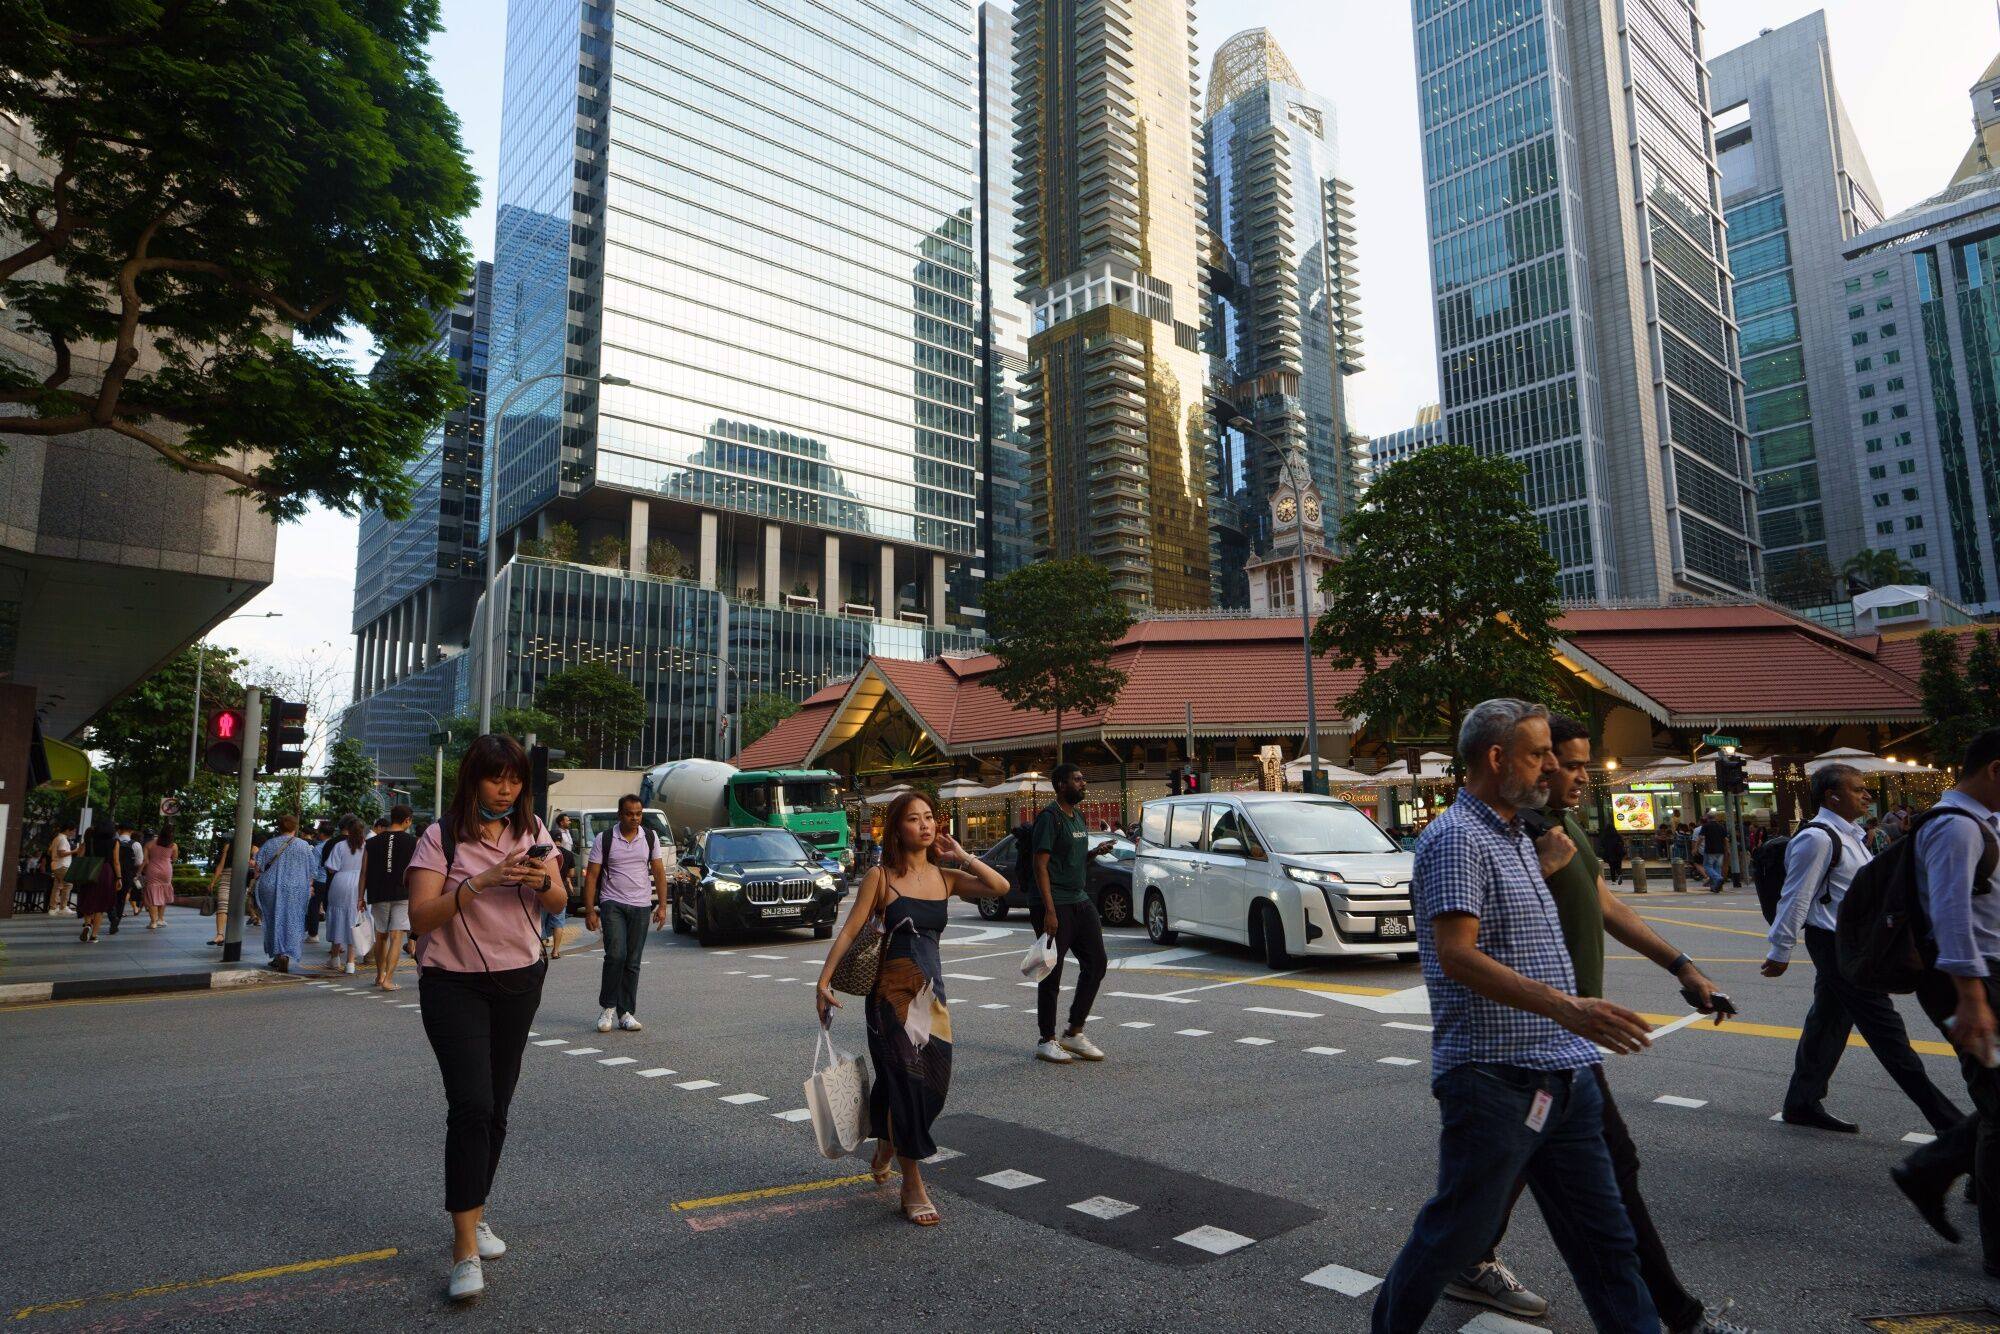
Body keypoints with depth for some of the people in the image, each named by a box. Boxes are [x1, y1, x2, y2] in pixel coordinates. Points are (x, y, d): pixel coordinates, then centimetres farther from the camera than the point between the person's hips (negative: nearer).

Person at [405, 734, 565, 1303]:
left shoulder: (531, 829, 3)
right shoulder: (442, 837, -10)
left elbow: (558, 902, 6)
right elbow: (420, 917, -18)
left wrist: (543, 881, -17)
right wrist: (482, 881, -29)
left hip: (520, 982, 5)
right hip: (454, 986, -4)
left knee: (496, 1108, 12)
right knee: (471, 1106, -14)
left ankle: (474, 1214, 31)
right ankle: (465, 1249, -8)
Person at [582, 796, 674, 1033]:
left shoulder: (651, 838, 7)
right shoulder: (604, 840, -1)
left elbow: (659, 872, 9)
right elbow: (592, 876, 0)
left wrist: (662, 906, 2)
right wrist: (589, 911, -5)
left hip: (641, 906, 2)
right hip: (613, 905, -2)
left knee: (633, 962, 4)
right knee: (616, 955, -16)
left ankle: (626, 1013, 11)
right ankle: (608, 1007, 0)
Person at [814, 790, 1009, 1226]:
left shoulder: (945, 877, 5)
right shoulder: (881, 877, -6)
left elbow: (999, 887, -8)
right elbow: (849, 931, -7)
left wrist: (959, 855, -5)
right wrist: (824, 980, -14)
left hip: (932, 992, 5)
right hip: (893, 990, -5)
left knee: (933, 1083, 11)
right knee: (905, 1080, -1)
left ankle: (886, 1149, 40)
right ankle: (913, 1187, 12)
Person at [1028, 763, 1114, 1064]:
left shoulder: (1078, 816, 15)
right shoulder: (1049, 817, -12)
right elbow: (1041, 866, -17)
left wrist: (1095, 851, 5)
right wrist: (1049, 910, -22)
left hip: (1081, 901, 9)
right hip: (1057, 905, -9)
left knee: (1096, 962, 7)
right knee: (1052, 972, -1)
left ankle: (1075, 1033, 17)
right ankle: (1047, 1041, 10)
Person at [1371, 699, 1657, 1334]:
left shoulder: (1517, 836, 17)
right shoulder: (1457, 837, -16)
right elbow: (1457, 955, -27)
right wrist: (1565, 1008, -32)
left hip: (1563, 1077, 9)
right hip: (1494, 1079, -9)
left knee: (1603, 1236, 13)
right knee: (1459, 1232, 7)